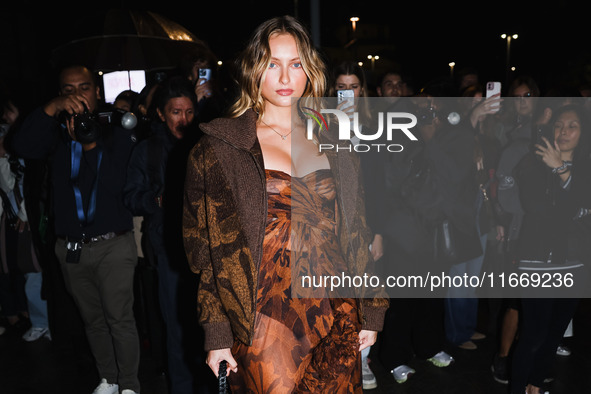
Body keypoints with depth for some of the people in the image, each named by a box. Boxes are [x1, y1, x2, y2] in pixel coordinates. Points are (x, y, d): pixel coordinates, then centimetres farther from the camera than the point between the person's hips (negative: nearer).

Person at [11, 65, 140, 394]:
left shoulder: (116, 132, -1)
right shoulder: (57, 131, 6)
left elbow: (114, 183, -13)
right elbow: (23, 147, -16)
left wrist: (90, 144, -24)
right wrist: (52, 109, -27)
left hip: (113, 244, -3)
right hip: (71, 246, 4)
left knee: (120, 319, -3)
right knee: (93, 320, 16)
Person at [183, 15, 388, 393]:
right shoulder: (218, 146, -2)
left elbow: (356, 231, 11)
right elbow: (207, 247, -2)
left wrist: (371, 311, 9)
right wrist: (217, 333, -4)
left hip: (336, 318, 3)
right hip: (265, 322, -3)